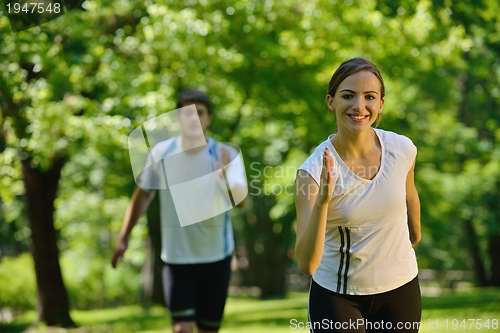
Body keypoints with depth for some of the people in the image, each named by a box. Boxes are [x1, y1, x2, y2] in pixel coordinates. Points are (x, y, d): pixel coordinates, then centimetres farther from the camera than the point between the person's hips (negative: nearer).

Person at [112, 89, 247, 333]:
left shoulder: (226, 155, -13)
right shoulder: (162, 153, -6)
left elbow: (240, 200, -27)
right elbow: (143, 194, 8)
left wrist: (226, 178, -48)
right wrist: (124, 237, 6)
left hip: (215, 256, 0)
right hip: (176, 257, 0)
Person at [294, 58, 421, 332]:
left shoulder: (402, 149, -13)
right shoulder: (313, 170, -21)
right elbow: (307, 264, -28)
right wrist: (322, 201, -40)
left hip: (400, 288, 3)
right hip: (337, 297, -3)